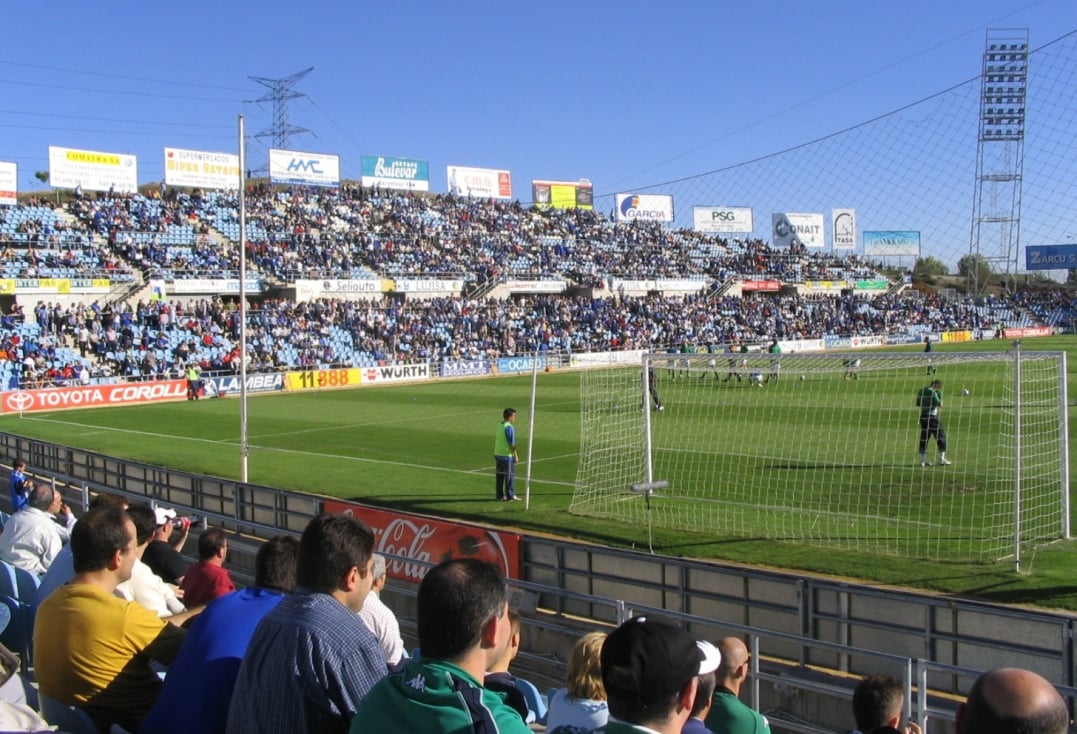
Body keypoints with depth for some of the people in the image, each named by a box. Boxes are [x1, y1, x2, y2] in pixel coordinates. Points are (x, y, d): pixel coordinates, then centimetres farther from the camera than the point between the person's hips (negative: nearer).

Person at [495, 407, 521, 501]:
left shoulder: (499, 425, 10)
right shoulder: (509, 427, -16)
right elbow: (512, 443, -17)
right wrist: (516, 455, -10)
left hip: (498, 454, 8)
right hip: (507, 455, -8)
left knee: (500, 475, 11)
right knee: (510, 475, 0)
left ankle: (500, 495, 15)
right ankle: (510, 496, 3)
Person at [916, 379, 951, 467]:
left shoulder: (921, 391, 10)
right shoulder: (932, 392, -15)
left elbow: (918, 404, 18)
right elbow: (940, 405, -15)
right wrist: (940, 396, -2)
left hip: (923, 416, 8)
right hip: (932, 416, -8)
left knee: (924, 437, 10)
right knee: (941, 435, 4)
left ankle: (923, 460, 9)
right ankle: (942, 459, 5)